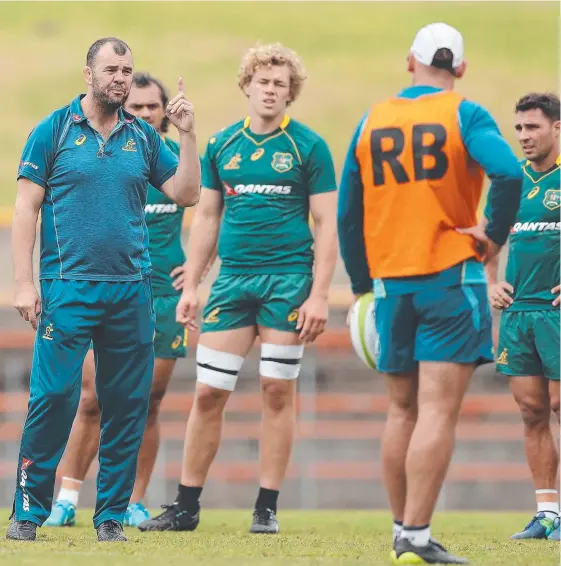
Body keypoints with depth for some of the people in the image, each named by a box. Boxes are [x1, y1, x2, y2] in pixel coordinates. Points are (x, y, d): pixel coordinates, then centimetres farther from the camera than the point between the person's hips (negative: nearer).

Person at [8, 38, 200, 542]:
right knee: (54, 397, -9)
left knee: (128, 405, 3)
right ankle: (29, 510, 1)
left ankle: (112, 514, 12)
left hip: (131, 291, 4)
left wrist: (187, 135, -4)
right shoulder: (53, 131, 2)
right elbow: (26, 208, 0)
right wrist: (24, 283, -6)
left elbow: (186, 194, 8)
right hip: (68, 287, -4)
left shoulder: (143, 137, 12)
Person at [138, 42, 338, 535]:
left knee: (278, 390, -1)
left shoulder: (308, 147, -1)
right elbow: (207, 218, 15)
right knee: (209, 391, 0)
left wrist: (319, 295, -10)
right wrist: (190, 286, 9)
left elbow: (327, 224, -3)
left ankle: (267, 508, 7)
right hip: (232, 278, 3)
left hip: (288, 278, -3)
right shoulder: (221, 146, 10)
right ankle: (186, 507, 7)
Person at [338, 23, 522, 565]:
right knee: (438, 411, -7)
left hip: (390, 283, 4)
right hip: (451, 279, -4)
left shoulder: (372, 120, 9)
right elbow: (508, 172, -23)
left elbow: (347, 214, 11)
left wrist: (362, 284, 20)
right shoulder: (464, 115, -5)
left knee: (402, 409, 15)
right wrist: (494, 234, -9)